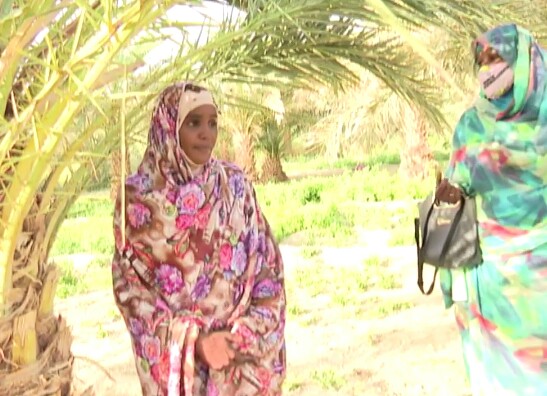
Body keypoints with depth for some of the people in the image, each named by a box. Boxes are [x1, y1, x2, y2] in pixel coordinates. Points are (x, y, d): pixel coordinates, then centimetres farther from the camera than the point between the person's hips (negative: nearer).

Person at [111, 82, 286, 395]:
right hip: (175, 353, -2)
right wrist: (192, 341, -12)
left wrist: (248, 333, -10)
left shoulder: (235, 184, 0)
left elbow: (267, 262, 1)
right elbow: (129, 284, -5)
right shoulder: (138, 196, -6)